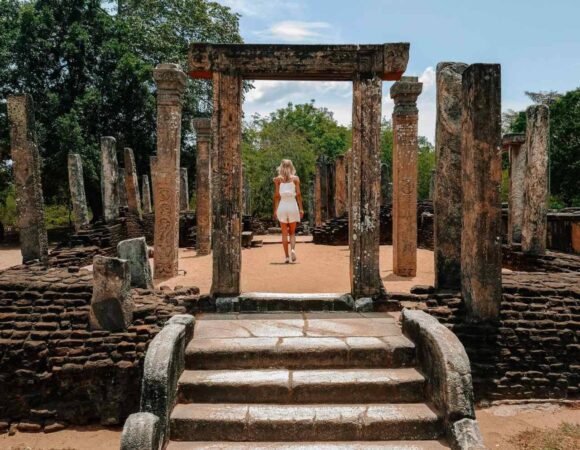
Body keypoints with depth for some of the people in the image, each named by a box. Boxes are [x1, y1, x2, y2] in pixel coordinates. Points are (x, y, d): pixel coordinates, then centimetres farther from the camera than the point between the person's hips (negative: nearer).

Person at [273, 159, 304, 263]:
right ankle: (293, 249, -14)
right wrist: (301, 209, -1)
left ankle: (287, 256, 5)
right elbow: (298, 194, -3)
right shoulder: (295, 178, 3)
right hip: (293, 206, 0)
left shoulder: (278, 179, 3)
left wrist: (275, 210, 4)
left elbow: (276, 195, 0)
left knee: (284, 233, 7)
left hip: (282, 206, 0)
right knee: (292, 232, 11)